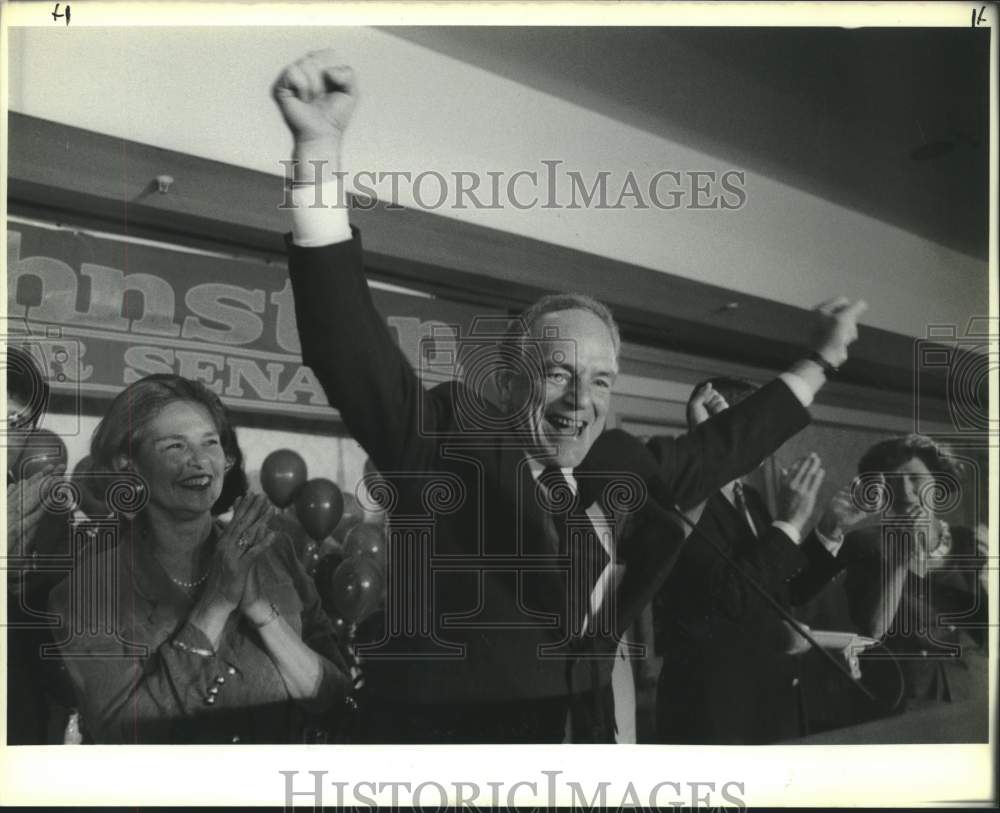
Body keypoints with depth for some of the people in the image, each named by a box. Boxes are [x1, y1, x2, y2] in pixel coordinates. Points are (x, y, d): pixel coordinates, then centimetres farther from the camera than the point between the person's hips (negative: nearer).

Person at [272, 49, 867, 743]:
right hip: (454, 735, -6)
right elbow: (352, 344, -24)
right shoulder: (449, 439, -11)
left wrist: (823, 360, 27)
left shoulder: (618, 470, 5)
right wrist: (320, 150, -34)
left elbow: (717, 451, 20)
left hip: (587, 736, 6)